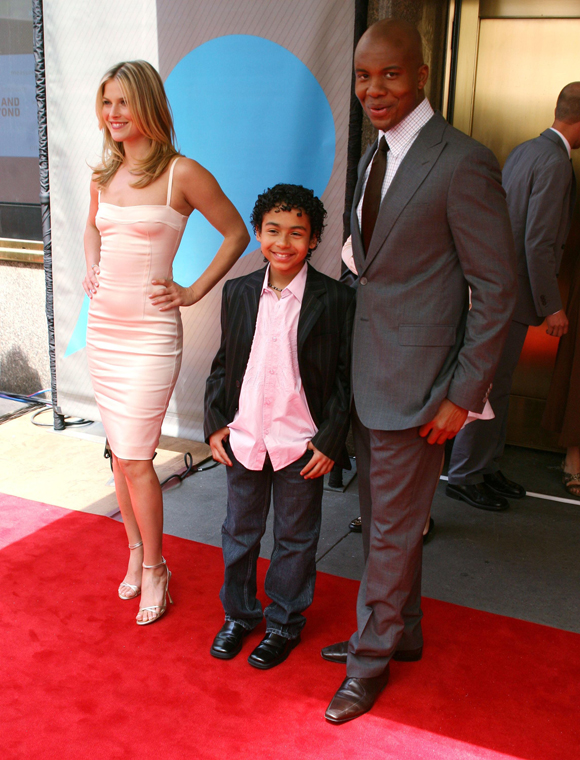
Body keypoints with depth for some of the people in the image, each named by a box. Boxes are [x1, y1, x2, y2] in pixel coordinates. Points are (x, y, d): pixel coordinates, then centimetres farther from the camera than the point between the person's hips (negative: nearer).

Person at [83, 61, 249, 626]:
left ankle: (154, 569, 17)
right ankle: (136, 553, 31)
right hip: (103, 326, 6)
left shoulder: (181, 173, -10)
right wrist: (90, 270, 12)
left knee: (136, 458, -4)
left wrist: (194, 292, -5)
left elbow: (237, 233, -2)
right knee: (120, 453, 13)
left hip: (151, 333, -6)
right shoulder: (104, 175, 8)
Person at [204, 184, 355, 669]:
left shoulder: (336, 300, -9)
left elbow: (346, 375, -7)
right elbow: (223, 363, 10)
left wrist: (330, 441, -10)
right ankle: (239, 614, 38)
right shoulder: (238, 293, 2)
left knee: (296, 539, 12)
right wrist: (215, 423, 3)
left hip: (301, 445, -3)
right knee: (239, 532, 17)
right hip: (243, 439, 3)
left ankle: (285, 624, 32)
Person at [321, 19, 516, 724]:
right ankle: (399, 632, 41)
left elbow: (496, 289, -14)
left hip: (415, 383, -8)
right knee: (382, 522, 20)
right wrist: (354, 361, 12)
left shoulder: (463, 163, -16)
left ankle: (370, 661, 27)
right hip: (367, 375, 8)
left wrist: (464, 395, -15)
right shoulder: (372, 158, 10)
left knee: (393, 529, 7)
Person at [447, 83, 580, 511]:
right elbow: (538, 242, -21)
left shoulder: (524, 151, 12)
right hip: (514, 293, -10)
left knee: (498, 383, 16)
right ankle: (465, 477, 10)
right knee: (491, 385, -1)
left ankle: (487, 468, 28)